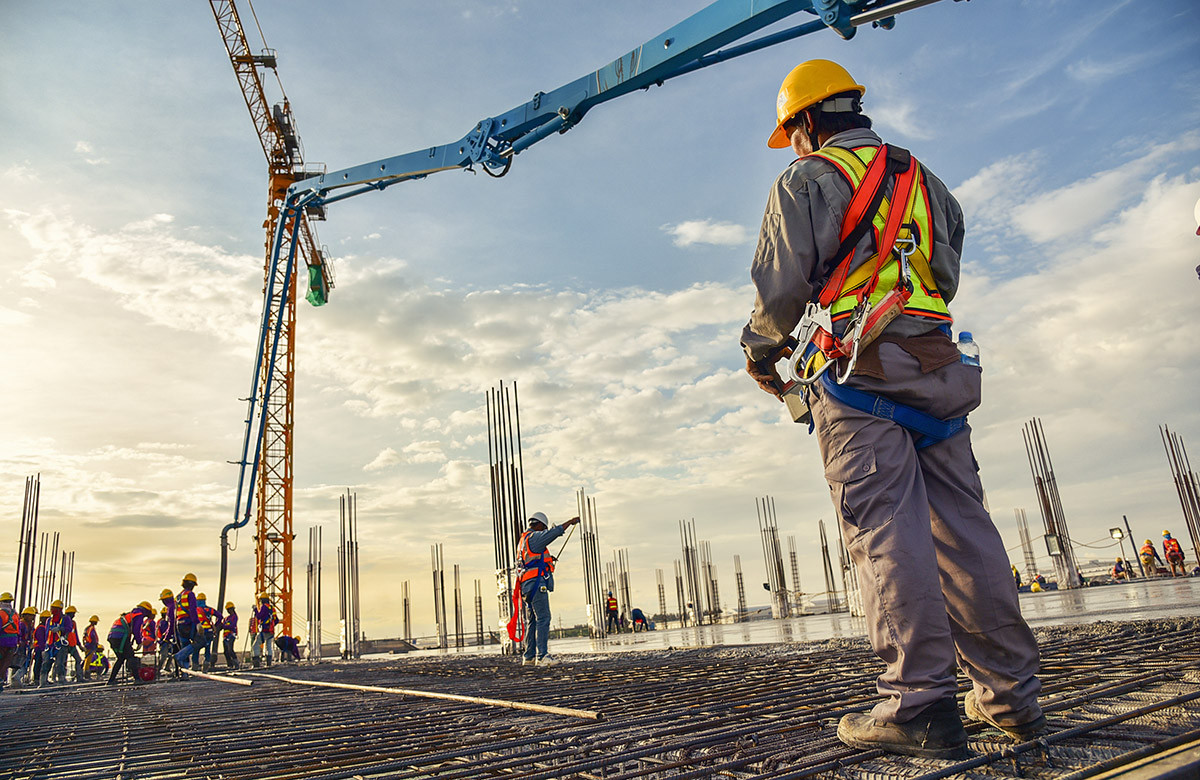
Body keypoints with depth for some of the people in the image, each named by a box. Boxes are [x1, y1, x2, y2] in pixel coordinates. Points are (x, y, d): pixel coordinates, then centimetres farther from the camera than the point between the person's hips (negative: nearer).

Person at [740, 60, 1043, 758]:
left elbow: (782, 287, -5)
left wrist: (761, 350, 11)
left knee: (887, 532, -10)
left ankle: (921, 704, -10)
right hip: (940, 369, 7)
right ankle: (1011, 693, 11)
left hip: (857, 375, -6)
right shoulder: (926, 182, 25)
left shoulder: (809, 180, 3)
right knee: (962, 527, 6)